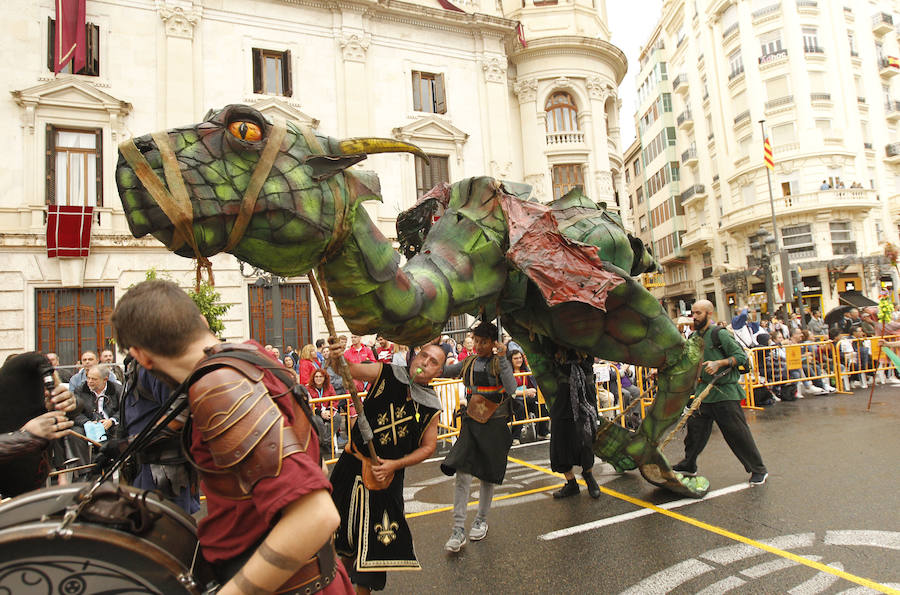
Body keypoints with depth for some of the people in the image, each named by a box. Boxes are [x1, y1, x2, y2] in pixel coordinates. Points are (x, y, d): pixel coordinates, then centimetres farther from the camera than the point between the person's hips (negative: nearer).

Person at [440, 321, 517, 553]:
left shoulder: (500, 363, -5)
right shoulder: (469, 363, 7)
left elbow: (511, 389, -20)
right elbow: (443, 371, 10)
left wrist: (502, 359, -23)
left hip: (495, 424, -2)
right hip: (471, 423, 3)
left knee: (487, 474, 10)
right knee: (462, 473, -8)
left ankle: (481, 519, 32)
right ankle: (458, 529, -1)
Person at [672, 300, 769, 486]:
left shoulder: (720, 334, -11)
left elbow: (741, 356, -13)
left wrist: (719, 363, -25)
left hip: (725, 392, -7)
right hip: (704, 392, 7)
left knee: (737, 432, -1)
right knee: (695, 427, 10)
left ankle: (758, 470, 16)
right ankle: (688, 465, 25)